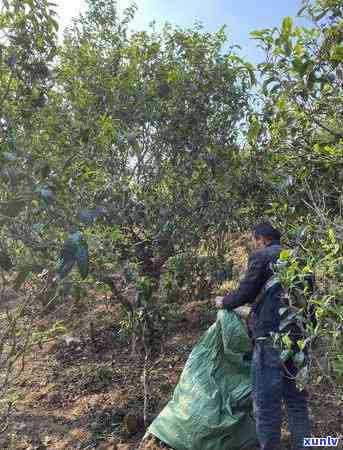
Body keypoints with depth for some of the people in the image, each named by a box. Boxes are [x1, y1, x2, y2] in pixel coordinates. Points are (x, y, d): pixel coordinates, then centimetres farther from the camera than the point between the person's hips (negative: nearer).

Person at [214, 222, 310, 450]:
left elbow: (246, 292, -7)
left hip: (270, 335, -7)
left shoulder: (261, 256, -5)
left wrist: (224, 302, 12)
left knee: (267, 400, 1)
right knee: (297, 399, 17)